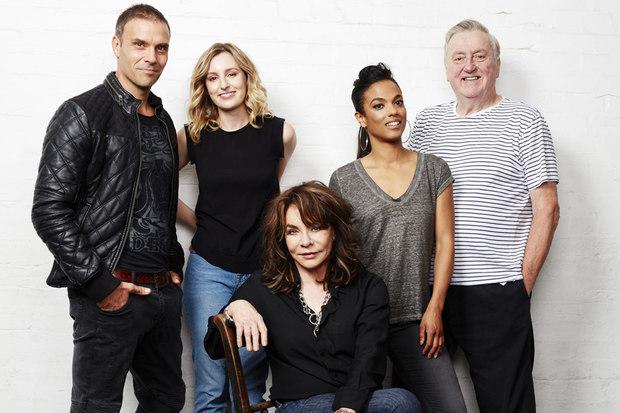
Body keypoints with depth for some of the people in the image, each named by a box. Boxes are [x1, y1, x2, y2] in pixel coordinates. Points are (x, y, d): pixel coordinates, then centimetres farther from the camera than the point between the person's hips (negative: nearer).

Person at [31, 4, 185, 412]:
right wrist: (97, 285, -16)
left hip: (164, 290, 7)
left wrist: (174, 264, 12)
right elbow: (49, 210, -15)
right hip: (110, 294, -7)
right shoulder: (83, 114, -9)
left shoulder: (163, 122, 13)